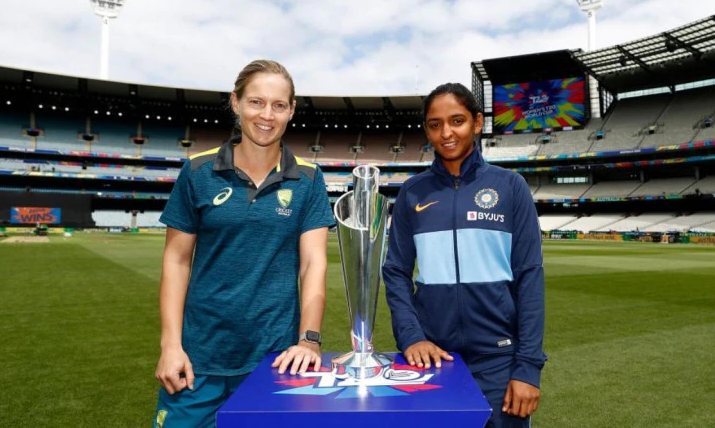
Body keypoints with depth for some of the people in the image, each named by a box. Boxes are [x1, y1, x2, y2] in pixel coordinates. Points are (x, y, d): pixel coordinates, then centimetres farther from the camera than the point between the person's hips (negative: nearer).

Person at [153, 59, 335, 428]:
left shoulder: (307, 179, -1)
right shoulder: (198, 172, -1)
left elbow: (314, 263, -6)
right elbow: (176, 260, 1)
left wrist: (309, 339, -17)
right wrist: (170, 345, -6)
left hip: (275, 354, 1)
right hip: (201, 353, 0)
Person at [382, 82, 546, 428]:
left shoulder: (510, 186, -1)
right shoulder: (412, 193, 3)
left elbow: (529, 275, -3)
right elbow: (396, 272, 2)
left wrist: (528, 365, -8)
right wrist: (410, 335, -12)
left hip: (499, 357, -1)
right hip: (432, 356, 1)